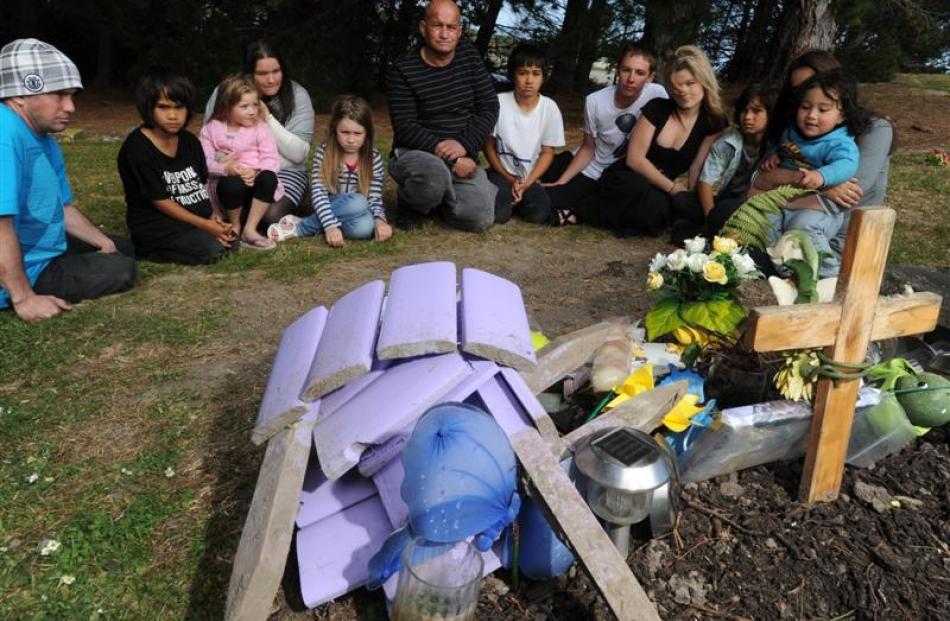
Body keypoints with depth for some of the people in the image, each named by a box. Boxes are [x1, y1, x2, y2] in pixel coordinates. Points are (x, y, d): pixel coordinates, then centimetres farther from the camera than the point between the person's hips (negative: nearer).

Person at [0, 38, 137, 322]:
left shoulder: (44, 139, 6)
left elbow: (63, 208, 16)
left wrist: (105, 243, 8)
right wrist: (24, 298, -31)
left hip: (43, 251, 10)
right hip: (25, 270, -10)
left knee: (122, 248, 22)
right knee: (123, 271, -12)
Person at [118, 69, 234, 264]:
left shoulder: (190, 141, 6)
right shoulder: (138, 148, -15)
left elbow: (204, 185, 8)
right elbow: (160, 201, -15)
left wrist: (214, 217, -11)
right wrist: (204, 224, -18)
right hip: (155, 225, -7)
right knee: (213, 249, -23)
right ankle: (150, 249, -4)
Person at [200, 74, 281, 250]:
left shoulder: (260, 128, 1)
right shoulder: (211, 129, 2)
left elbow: (270, 159, -9)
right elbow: (206, 161, -5)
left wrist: (256, 172, -27)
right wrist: (227, 169, -24)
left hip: (255, 181, 1)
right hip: (227, 180, 0)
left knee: (269, 177, -33)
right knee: (234, 184, -36)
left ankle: (250, 229, -23)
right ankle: (234, 225, -4)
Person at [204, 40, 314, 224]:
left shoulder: (297, 95, -7)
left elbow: (299, 154, -11)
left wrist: (267, 119, -21)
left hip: (284, 171, -1)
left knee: (272, 215, -29)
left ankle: (293, 200, 4)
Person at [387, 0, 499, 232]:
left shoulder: (469, 56, 5)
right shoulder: (403, 69, -8)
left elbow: (489, 108, 1)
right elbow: (405, 129, -14)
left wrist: (464, 144, -17)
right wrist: (450, 157, -24)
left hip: (462, 158, 4)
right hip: (415, 153, -4)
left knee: (480, 219, -19)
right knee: (435, 173, -41)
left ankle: (436, 199, 15)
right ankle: (410, 202, -3)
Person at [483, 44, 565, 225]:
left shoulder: (550, 107, -6)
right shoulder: (499, 102, -9)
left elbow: (547, 153, -2)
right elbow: (489, 146, -2)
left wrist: (527, 184, -14)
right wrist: (510, 180, -9)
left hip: (531, 177, 2)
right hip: (502, 174, -1)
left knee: (540, 213, -25)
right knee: (497, 213, -28)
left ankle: (514, 200, 6)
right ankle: (508, 197, 6)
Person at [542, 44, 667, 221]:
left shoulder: (657, 95, -24)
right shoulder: (595, 101, -17)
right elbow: (588, 148, -5)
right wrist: (560, 183, -10)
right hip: (588, 168, 3)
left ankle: (576, 213, 3)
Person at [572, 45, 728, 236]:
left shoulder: (714, 123, -1)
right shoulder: (657, 108, -5)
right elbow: (635, 159, -10)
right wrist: (672, 188, -15)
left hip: (660, 193, 2)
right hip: (626, 181, -2)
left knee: (661, 210, -35)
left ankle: (583, 213, -16)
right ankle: (579, 212, -16)